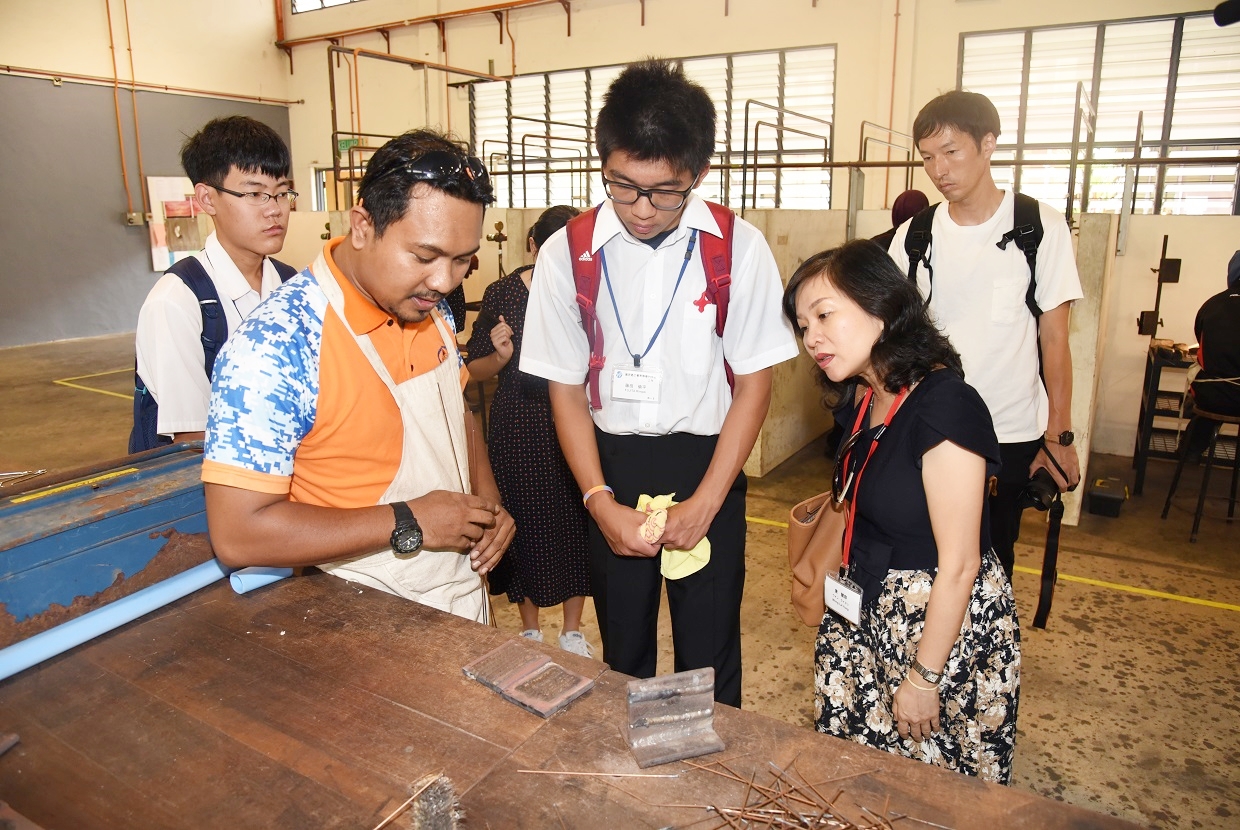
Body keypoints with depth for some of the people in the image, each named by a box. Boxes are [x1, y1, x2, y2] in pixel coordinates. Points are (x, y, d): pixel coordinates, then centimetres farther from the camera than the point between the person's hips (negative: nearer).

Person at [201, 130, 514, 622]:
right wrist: (408, 523, -25)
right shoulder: (275, 345, -26)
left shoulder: (427, 306, -4)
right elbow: (236, 535, -26)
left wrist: (489, 503, -4)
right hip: (367, 619, -7)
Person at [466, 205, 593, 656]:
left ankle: (572, 631, 29)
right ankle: (530, 630, 31)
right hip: (518, 430, -1)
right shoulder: (502, 294, -4)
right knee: (526, 523, 9)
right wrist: (499, 356, -18)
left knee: (576, 523, 7)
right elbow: (476, 369, 2)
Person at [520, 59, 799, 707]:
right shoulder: (566, 255, -8)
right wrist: (600, 501, -9)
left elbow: (754, 383, -5)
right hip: (610, 467, 1)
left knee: (708, 657, 10)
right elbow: (566, 388, -1)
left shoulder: (738, 250, -11)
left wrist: (705, 502, -11)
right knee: (622, 652, 17)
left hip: (707, 466, -1)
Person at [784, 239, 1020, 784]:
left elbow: (958, 564, -22)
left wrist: (924, 678, -16)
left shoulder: (944, 406, -25)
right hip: (869, 612, 8)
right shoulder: (861, 400, 2)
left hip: (944, 621, -8)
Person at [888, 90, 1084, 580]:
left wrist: (1058, 435, -4)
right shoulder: (914, 236, 1)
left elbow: (1053, 338, -2)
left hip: (1011, 434, -1)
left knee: (992, 560, 10)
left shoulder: (1041, 228, -4)